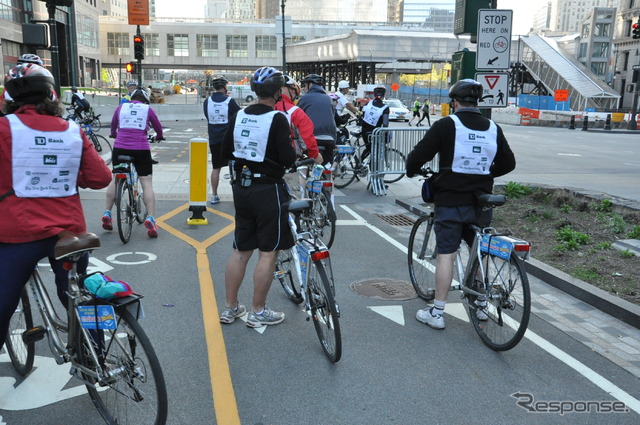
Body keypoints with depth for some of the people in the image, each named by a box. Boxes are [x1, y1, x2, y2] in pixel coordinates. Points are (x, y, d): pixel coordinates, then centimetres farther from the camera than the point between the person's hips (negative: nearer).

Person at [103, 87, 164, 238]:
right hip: (141, 149, -2)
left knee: (115, 180, 20)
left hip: (120, 148, 3)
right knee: (147, 184, -1)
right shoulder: (148, 109, 7)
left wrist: (114, 134, 48)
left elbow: (113, 125, 26)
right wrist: (159, 136, 39)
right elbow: (158, 127, 16)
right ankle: (151, 219, -11)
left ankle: (107, 214, 20)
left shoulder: (121, 107, 12)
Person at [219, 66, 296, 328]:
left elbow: (225, 152, 9)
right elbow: (288, 159, -18)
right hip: (268, 190, -7)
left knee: (241, 250, 15)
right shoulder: (277, 119, -15)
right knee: (268, 253, 4)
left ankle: (230, 308, 23)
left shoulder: (239, 116, 5)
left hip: (241, 188, 7)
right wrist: (292, 152, 2)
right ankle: (258, 312, 12)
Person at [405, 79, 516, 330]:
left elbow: (419, 155, -11)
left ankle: (437, 312, 5)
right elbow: (508, 164, 12)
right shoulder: (493, 129, 5)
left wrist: (412, 171, 10)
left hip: (451, 201, -4)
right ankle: (480, 306, 30)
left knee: (446, 254, 0)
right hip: (481, 203, 5)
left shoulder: (446, 125, -10)